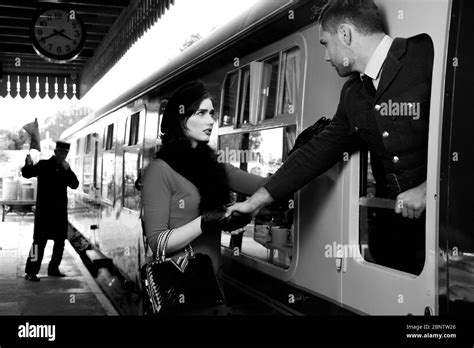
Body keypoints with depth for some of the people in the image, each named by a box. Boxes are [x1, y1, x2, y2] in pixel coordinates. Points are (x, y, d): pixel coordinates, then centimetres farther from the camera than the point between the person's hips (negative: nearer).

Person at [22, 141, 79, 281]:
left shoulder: (65, 169, 13)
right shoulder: (44, 165, -2)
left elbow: (75, 185, 1)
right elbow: (27, 174, -15)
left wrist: (67, 170, -13)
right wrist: (28, 165, -36)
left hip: (60, 211, 6)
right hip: (44, 210, -6)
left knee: (60, 241, 11)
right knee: (40, 239, -10)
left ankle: (53, 269, 23)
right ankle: (31, 271, -6)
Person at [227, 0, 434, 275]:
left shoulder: (429, 55, -10)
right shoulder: (353, 94, 12)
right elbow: (320, 151, 14)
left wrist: (430, 186, -20)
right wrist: (257, 201, 13)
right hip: (390, 227, 6)